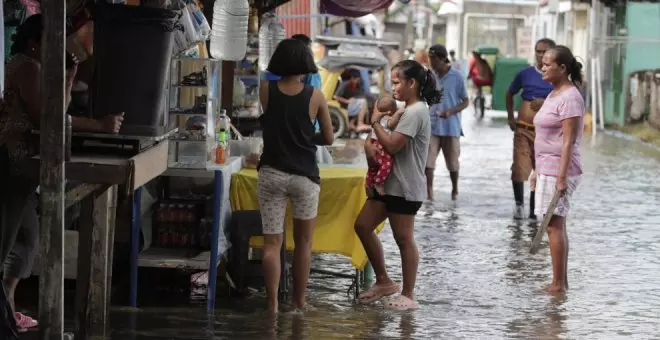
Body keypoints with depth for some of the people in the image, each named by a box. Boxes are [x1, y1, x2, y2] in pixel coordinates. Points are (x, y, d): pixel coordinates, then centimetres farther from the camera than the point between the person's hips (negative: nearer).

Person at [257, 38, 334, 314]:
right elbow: (328, 138, 3)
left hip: (271, 173, 1)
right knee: (303, 242, 15)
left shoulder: (266, 90, -1)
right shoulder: (315, 96, -5)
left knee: (272, 243, 3)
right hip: (304, 175, -1)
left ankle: (272, 304, -1)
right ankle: (299, 301, 22)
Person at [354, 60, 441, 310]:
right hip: (391, 183, 10)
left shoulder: (415, 112, -16)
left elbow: (392, 145, -23)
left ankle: (408, 295, 7)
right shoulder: (410, 111, 17)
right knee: (362, 226, 9)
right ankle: (383, 281, 17)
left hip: (405, 187, -10)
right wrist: (373, 147, -1)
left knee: (403, 239, -2)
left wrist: (376, 121, -10)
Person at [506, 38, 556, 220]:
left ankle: (534, 209, 17)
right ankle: (519, 203, 8)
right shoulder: (525, 74, 2)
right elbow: (510, 94, 18)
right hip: (523, 129, 0)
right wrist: (510, 118, 10)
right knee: (519, 168, -10)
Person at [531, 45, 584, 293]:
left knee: (554, 225, -8)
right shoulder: (553, 94, 15)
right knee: (556, 225, 10)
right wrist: (538, 171, 19)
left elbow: (568, 142, -18)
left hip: (559, 170, -9)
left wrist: (562, 177, -22)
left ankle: (559, 284, -5)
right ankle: (561, 281, 15)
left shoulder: (570, 98, -14)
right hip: (547, 169, 9)